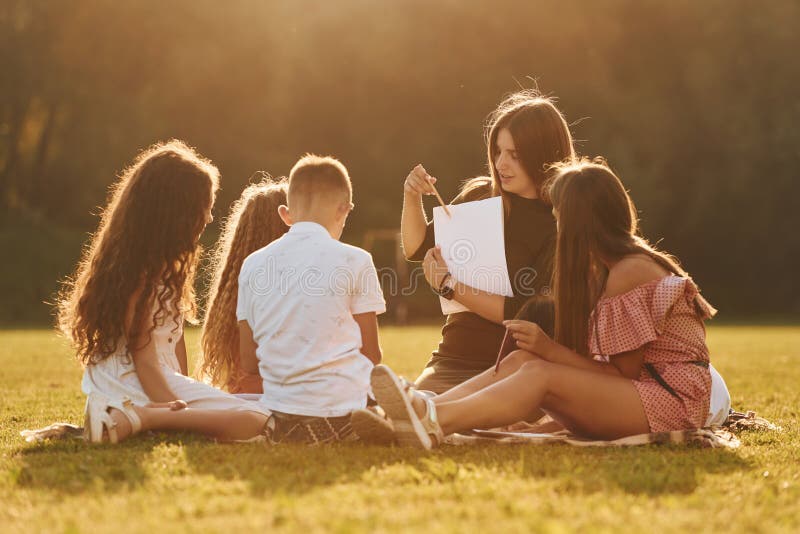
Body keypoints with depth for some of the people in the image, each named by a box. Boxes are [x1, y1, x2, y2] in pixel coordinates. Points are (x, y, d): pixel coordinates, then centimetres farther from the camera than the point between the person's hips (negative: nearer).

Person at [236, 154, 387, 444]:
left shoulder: (253, 265, 8)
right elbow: (371, 354, 3)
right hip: (344, 417, -3)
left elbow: (249, 362, 10)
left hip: (279, 420, 3)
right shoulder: (354, 260, -2)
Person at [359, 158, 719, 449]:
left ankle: (434, 423, -39)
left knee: (540, 375, -25)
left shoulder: (629, 272, -14)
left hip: (673, 399, -8)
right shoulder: (605, 268, 16)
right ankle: (422, 409, -28)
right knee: (521, 361, -10)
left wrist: (549, 349, -16)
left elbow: (625, 372, -12)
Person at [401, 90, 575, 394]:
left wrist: (451, 286, -15)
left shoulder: (561, 226, -6)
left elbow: (527, 314, -13)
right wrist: (412, 199, 4)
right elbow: (418, 249, 22)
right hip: (451, 361, 4)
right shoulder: (481, 195, 9)